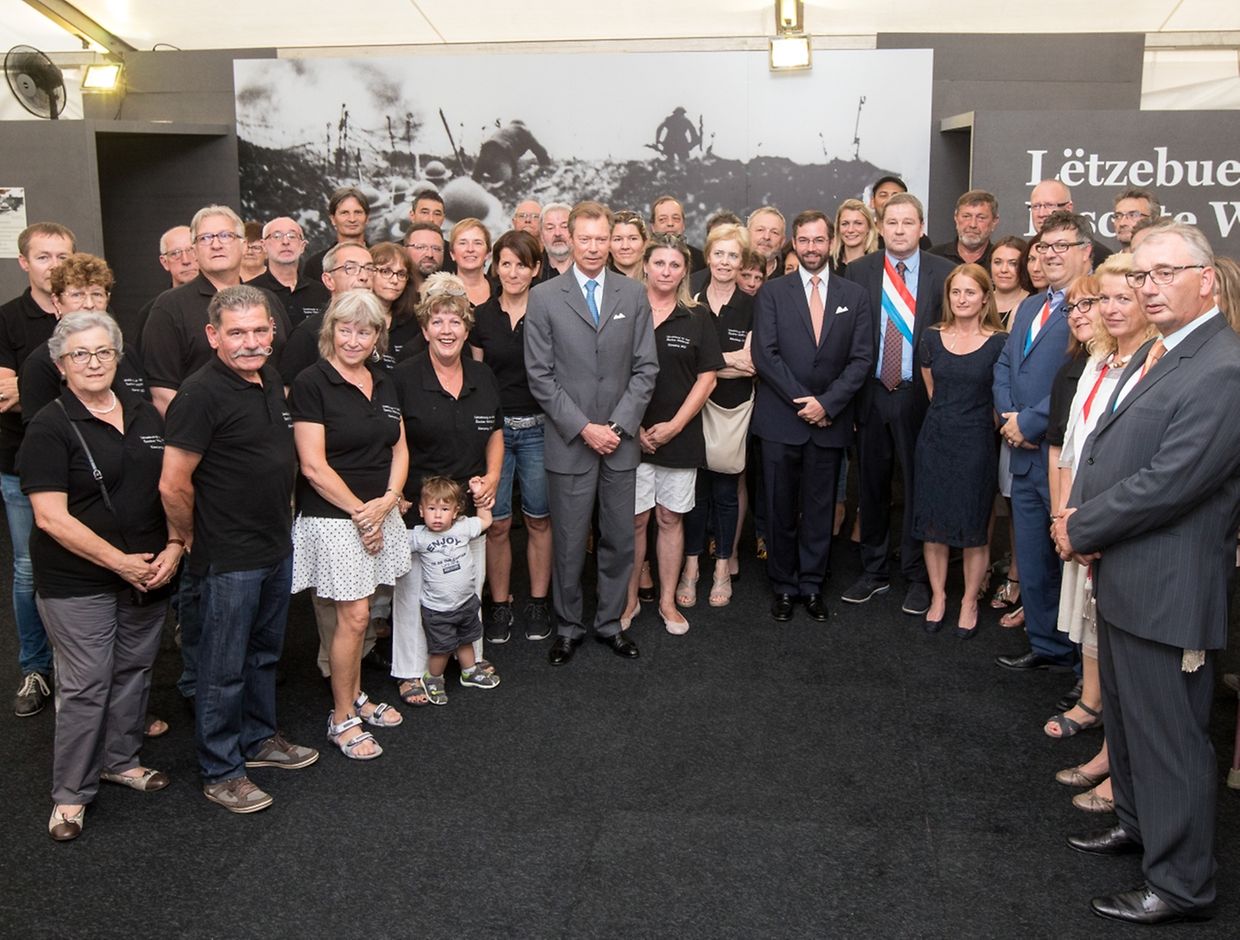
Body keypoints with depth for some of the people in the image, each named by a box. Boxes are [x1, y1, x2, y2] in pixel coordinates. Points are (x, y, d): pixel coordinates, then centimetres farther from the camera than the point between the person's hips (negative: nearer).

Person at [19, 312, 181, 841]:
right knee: (84, 685, 0)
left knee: (133, 672, 15)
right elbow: (51, 518, -15)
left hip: (149, 574, 5)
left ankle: (120, 760, 35)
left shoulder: (145, 415, 7)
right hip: (78, 583, -5)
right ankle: (71, 793, 16)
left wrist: (174, 548, -3)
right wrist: (120, 563, -17)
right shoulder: (50, 428, -9)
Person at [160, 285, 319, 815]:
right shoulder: (202, 394, -20)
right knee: (224, 668, 6)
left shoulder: (272, 382, 5)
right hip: (229, 559, -8)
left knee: (264, 653, 22)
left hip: (277, 547, 8)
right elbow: (174, 484, -20)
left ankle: (259, 739, 40)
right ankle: (220, 771, 21)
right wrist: (191, 541, -7)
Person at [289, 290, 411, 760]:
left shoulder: (383, 382, 10)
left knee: (358, 614, 13)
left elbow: (399, 448, 13)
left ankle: (355, 698, 30)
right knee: (353, 616, -4)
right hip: (333, 517, -6)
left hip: (380, 514, 6)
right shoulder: (311, 383, -10)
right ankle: (341, 719, 13)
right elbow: (314, 465, -14)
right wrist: (360, 512, -12)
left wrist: (388, 500, -4)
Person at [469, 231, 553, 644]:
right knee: (496, 522, 3)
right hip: (493, 427, 1)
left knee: (539, 519, 8)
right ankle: (500, 605, 18)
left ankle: (538, 603, 22)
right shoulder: (482, 316, 4)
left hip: (538, 427, -1)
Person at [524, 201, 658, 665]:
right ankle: (568, 626, 23)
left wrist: (619, 425, -7)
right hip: (569, 443, -2)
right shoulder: (544, 297, -2)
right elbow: (540, 376, -5)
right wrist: (584, 428, -11)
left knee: (620, 540, 11)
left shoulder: (634, 294, 5)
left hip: (620, 440, 2)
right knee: (568, 543, 6)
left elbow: (645, 368, 4)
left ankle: (610, 622, 28)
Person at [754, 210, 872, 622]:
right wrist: (803, 402, -11)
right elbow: (765, 355, -6)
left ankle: (812, 584, 21)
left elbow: (861, 358, 1)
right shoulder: (772, 293, 3)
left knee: (820, 508, 9)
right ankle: (783, 585, 19)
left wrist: (827, 403, -11)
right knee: (780, 508, 6)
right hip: (780, 419, -1)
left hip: (829, 421, 1)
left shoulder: (855, 295, 7)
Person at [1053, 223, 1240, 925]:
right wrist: (1079, 514, -3)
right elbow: (1104, 445, 15)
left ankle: (1180, 883, 18)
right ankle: (1139, 822, 44)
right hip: (1122, 575, 10)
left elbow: (1169, 482, -25)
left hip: (1167, 588, -10)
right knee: (1127, 714, 24)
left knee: (1169, 734, 3)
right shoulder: (1153, 354, 12)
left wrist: (1081, 531, -14)